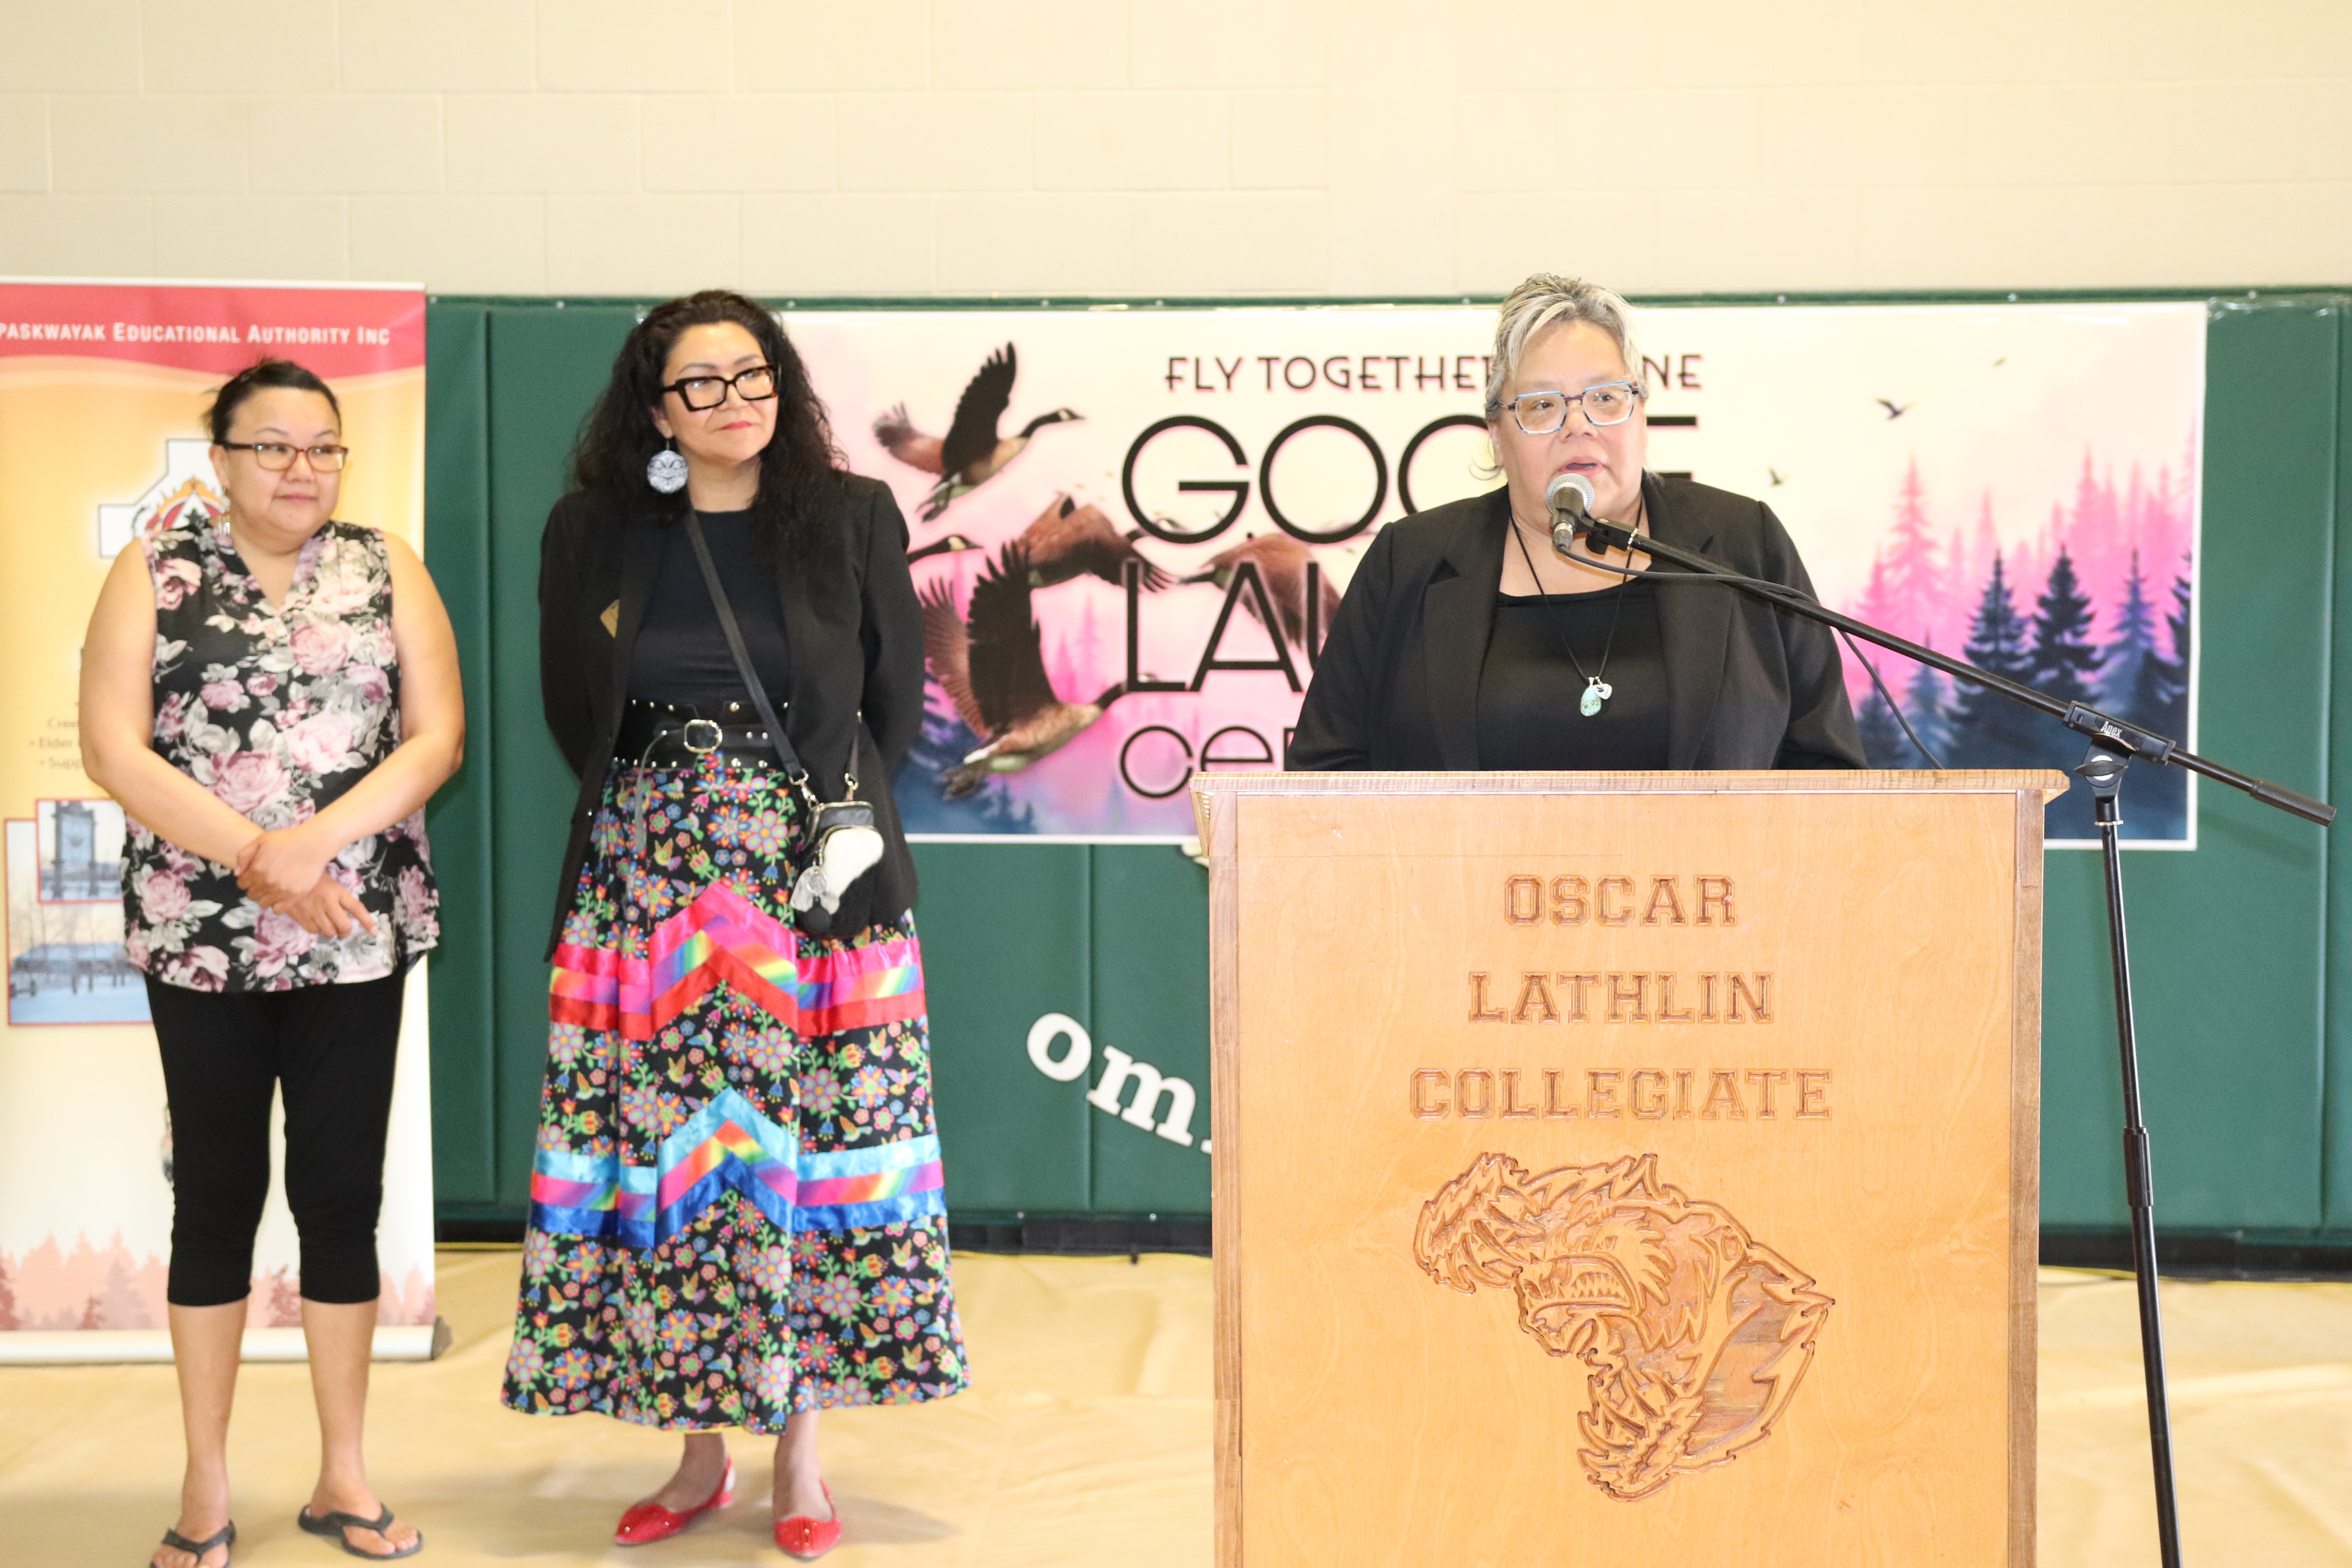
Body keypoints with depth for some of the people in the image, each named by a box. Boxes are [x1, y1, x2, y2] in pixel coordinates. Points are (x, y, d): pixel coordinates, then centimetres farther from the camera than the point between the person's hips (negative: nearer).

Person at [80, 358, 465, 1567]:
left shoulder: (386, 569, 6)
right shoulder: (155, 569, 3)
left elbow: (437, 736, -2)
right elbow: (112, 748, -5)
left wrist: (313, 842, -16)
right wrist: (252, 855, -15)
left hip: (358, 932, 1)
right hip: (199, 932, -1)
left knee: (342, 1193, 6)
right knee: (216, 1194, 6)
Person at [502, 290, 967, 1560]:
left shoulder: (852, 519, 4)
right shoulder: (594, 534, 7)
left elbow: (896, 696, 8)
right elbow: (573, 716, 13)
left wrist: (839, 811, 5)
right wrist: (666, 816, 7)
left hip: (814, 880, -1)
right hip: (645, 879, 1)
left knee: (807, 1151, -1)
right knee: (662, 1157, 2)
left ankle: (800, 1451, 12)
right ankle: (698, 1451, 15)